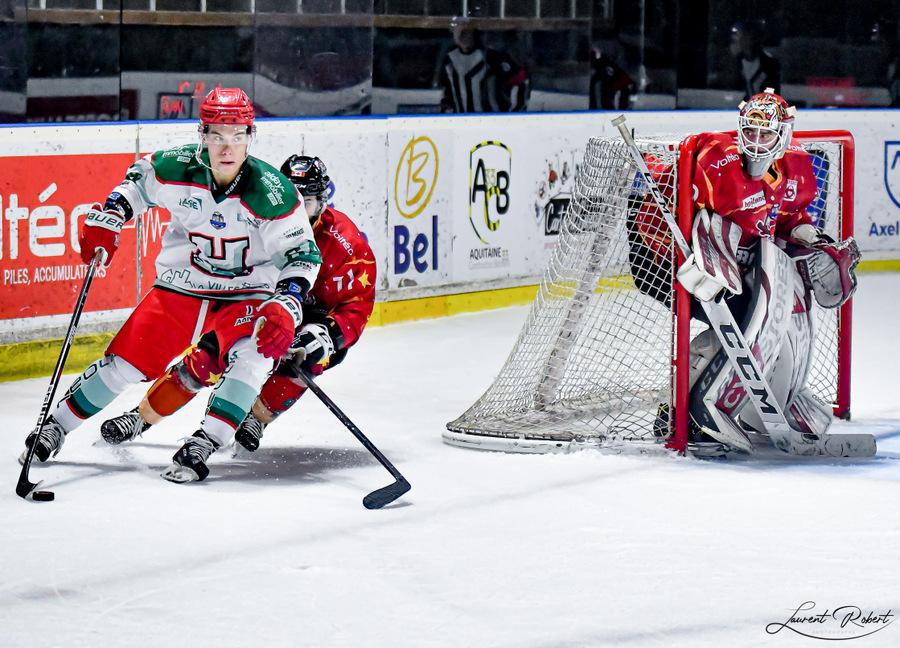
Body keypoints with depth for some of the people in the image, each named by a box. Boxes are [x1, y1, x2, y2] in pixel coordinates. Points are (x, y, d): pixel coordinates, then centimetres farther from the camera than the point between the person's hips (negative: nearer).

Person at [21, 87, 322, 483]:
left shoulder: (271, 192, -21)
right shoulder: (177, 169, -14)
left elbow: (302, 252, -12)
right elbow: (140, 179, 11)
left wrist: (287, 304, -26)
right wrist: (108, 218, 0)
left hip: (247, 297, -2)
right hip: (179, 290, 2)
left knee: (253, 354, -31)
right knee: (124, 363, -2)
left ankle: (202, 446, -24)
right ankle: (55, 428, 18)